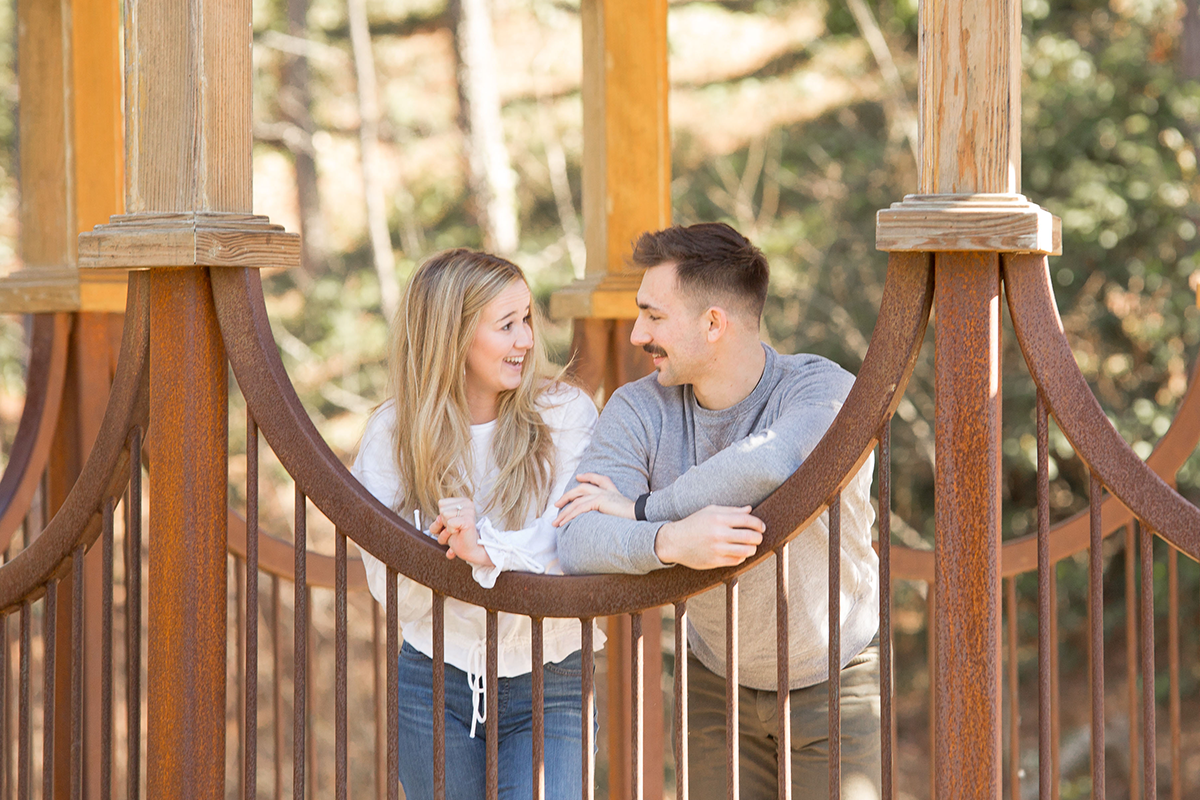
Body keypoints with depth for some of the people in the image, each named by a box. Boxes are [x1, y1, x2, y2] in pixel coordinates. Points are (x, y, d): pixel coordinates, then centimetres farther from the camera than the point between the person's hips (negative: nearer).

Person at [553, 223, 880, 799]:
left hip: (834, 684, -3)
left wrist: (643, 507, -32)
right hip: (717, 683, 3)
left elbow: (772, 465, -45)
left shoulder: (824, 390, -21)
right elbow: (577, 545, -25)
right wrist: (669, 540, -46)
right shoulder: (639, 409, -11)